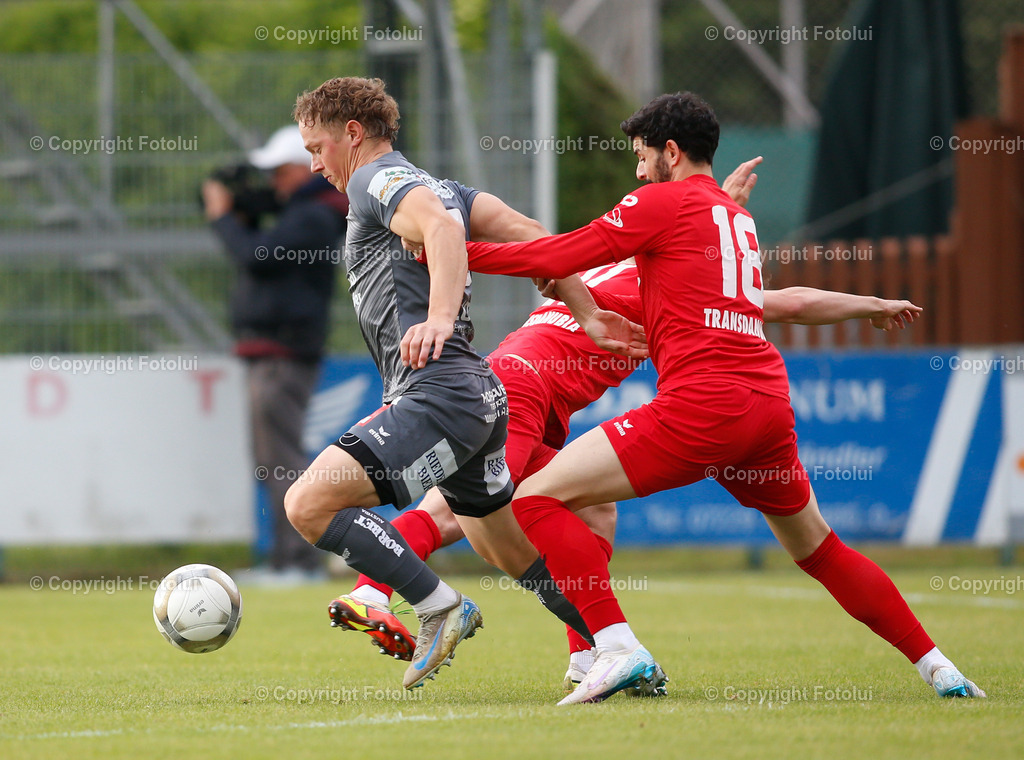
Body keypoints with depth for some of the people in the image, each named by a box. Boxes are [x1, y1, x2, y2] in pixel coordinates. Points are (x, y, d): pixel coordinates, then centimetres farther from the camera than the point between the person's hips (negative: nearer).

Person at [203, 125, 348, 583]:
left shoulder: (313, 218, -12)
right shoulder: (300, 213, 20)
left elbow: (256, 256, -20)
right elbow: (256, 256, 24)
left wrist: (223, 216, -6)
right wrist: (235, 214, 12)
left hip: (285, 353, -11)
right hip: (267, 355, 11)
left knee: (282, 458, -12)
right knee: (273, 461, 13)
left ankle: (301, 560, -14)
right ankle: (286, 559, 16)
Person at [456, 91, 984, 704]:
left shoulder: (665, 201, 2)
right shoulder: (739, 218, 25)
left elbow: (560, 257, -1)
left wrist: (461, 252, 7)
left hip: (701, 406, -8)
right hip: (770, 400, 8)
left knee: (538, 496, -7)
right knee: (819, 549, 24)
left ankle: (618, 647, -19)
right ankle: (936, 665, 21)